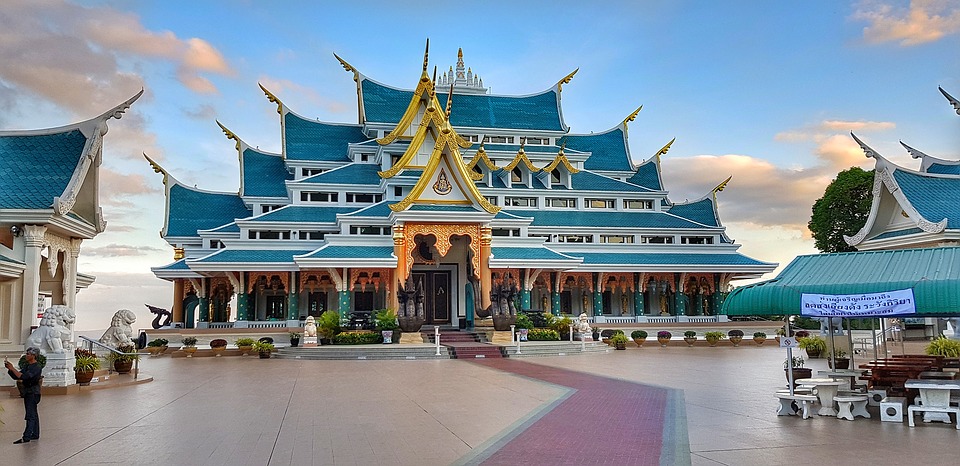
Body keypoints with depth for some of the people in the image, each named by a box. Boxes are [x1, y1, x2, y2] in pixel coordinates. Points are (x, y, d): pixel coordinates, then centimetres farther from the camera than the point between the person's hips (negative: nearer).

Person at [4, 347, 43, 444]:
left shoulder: (36, 367, -16)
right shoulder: (27, 366, 13)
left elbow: (24, 377, -26)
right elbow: (16, 377, 12)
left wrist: (12, 368, -23)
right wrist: (9, 369, -1)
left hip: (33, 393, -10)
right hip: (28, 392, 10)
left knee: (30, 415, -10)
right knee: (33, 414, 15)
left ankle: (26, 437, -11)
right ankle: (35, 434, 22)